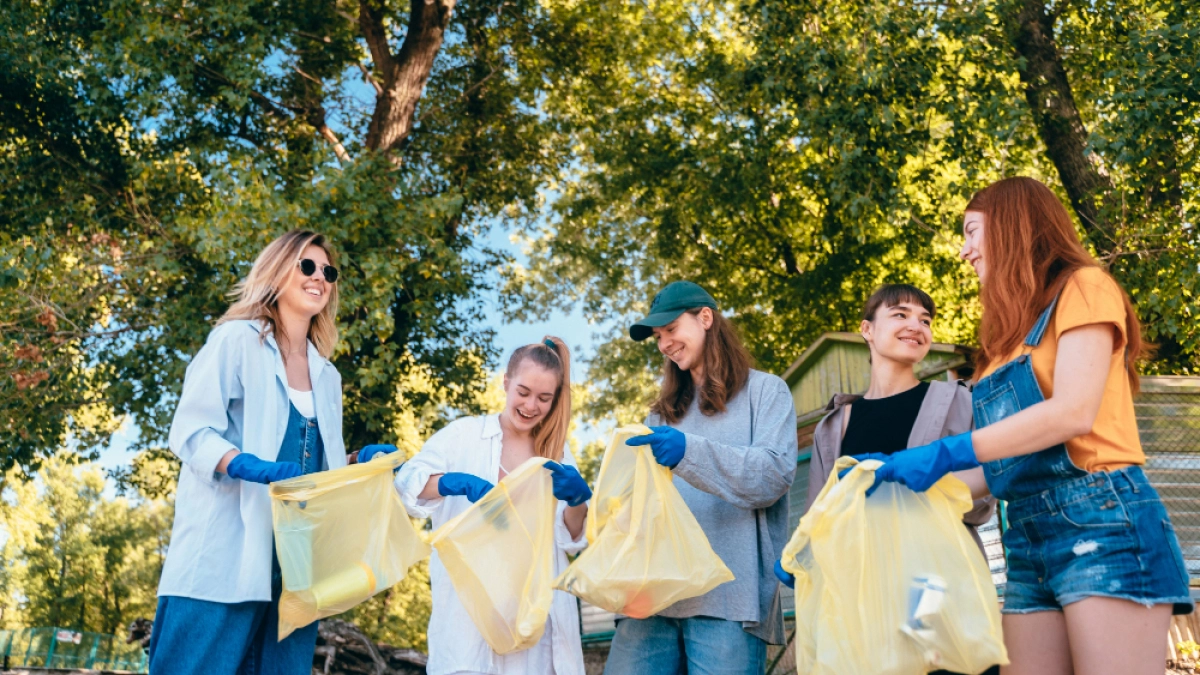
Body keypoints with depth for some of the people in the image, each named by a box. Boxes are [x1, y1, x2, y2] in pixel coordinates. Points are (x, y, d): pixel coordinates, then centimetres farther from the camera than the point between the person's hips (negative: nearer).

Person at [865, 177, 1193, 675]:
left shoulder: (1082, 288, 0)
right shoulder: (1012, 332, 20)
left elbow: (1074, 412, -16)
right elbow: (1008, 459, 14)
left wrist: (945, 455, -18)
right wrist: (916, 481, 8)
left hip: (1102, 523, -7)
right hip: (1029, 539, 7)